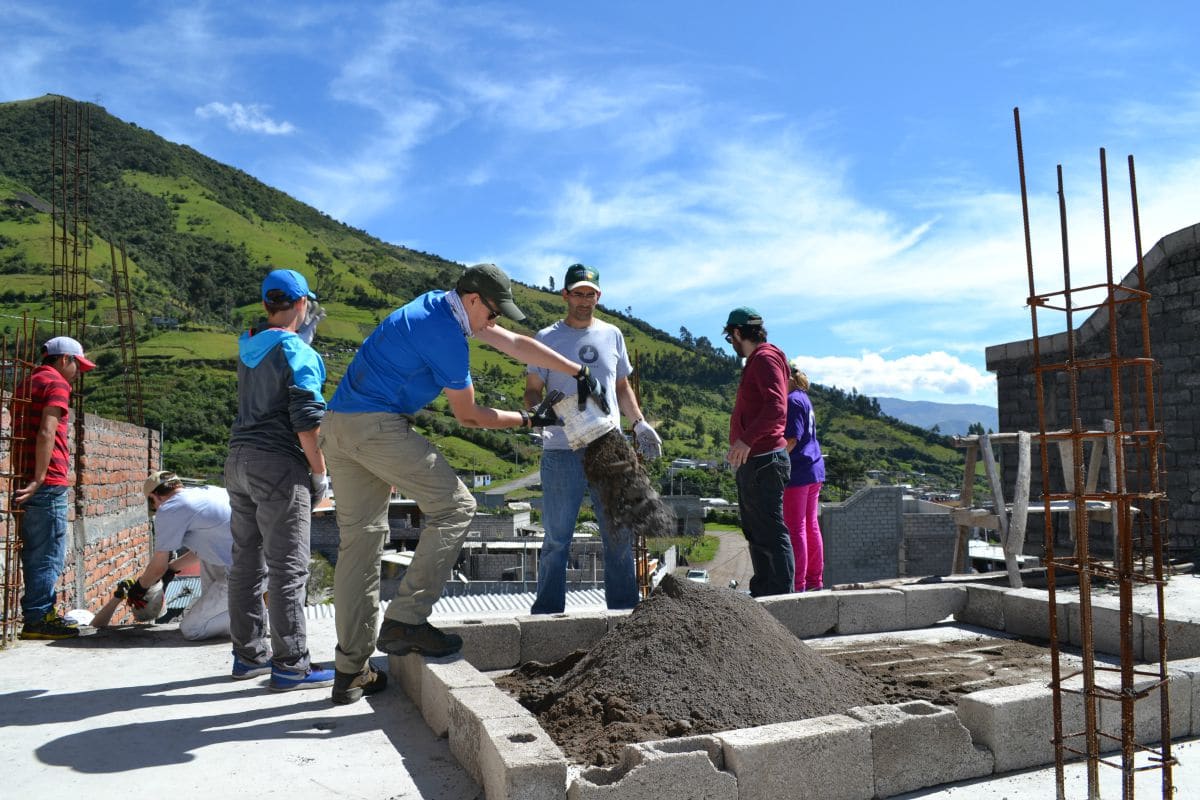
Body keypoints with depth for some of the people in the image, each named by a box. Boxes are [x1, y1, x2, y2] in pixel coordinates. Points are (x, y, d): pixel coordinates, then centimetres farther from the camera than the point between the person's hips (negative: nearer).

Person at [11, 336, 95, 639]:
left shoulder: (27, 383, 20)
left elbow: (23, 432, 20)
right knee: (48, 556, -4)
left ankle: (39, 614, 20)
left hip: (25, 482, 9)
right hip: (48, 484, -9)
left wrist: (25, 479, 18)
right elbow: (46, 433, -19)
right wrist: (38, 480, -20)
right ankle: (37, 620, -1)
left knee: (36, 554, 14)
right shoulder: (56, 383, -7)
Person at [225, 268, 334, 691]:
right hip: (278, 465, -8)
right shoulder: (299, 354, -10)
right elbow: (307, 422, -16)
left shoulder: (248, 349, 13)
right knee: (288, 568, -5)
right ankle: (290, 664, -1)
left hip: (239, 461, 8)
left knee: (247, 562, 12)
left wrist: (303, 333, 33)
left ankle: (249, 653, 21)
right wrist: (320, 474, -7)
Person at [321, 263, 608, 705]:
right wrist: (529, 419, 8)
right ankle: (405, 619, -8)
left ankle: (350, 672, 12)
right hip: (379, 425, -10)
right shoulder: (447, 337, -13)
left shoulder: (440, 305, 17)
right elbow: (468, 416, -4)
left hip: (338, 427, 10)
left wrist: (580, 373, 17)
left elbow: (516, 344, 17)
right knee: (454, 507, -4)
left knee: (359, 540, 8)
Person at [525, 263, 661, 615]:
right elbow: (532, 390, 2)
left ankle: (625, 608, 18)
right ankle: (547, 612, 12)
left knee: (619, 535, 8)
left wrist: (639, 423, 9)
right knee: (557, 538, 2)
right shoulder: (548, 338, 4)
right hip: (562, 451, -3)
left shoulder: (611, 334, 14)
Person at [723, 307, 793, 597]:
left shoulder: (765, 359, -11)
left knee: (771, 531, -7)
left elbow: (777, 408, -25)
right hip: (752, 460, 11)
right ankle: (762, 591, 26)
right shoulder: (756, 361, 19)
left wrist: (746, 439, -29)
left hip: (762, 461, -11)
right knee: (755, 530, 17)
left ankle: (780, 592, -2)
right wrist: (740, 445, 20)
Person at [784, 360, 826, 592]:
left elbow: (792, 439, -20)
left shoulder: (792, 400, -14)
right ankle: (815, 579, 20)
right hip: (814, 470, 10)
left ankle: (797, 583, -1)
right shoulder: (803, 398, 16)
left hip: (798, 472, -10)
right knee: (811, 526, 14)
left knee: (795, 529, -5)